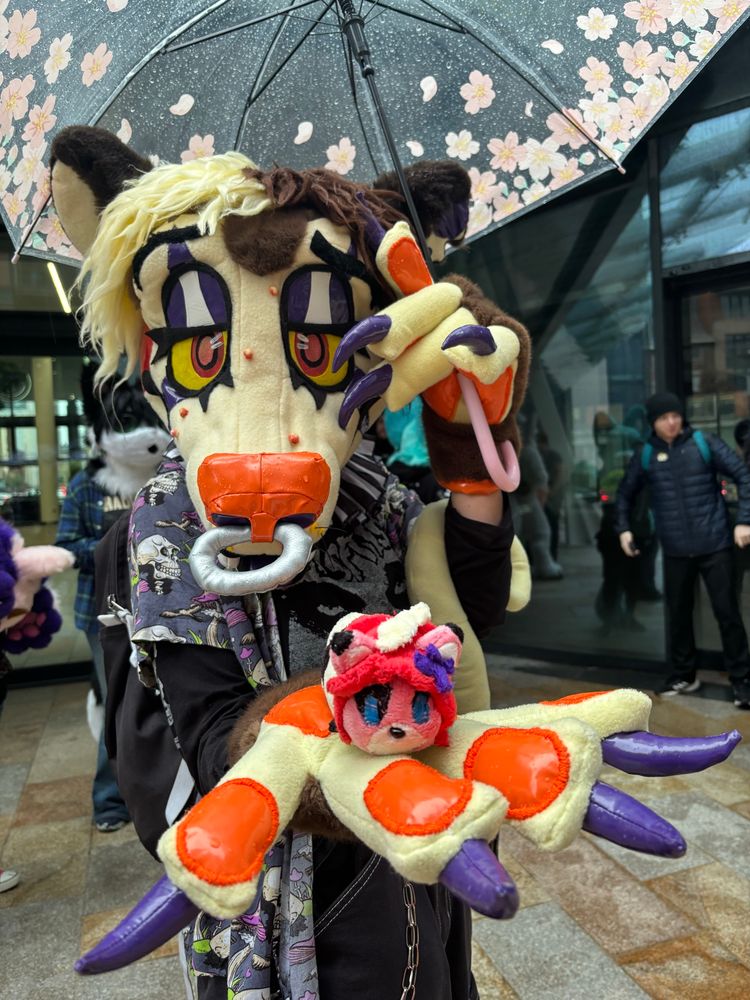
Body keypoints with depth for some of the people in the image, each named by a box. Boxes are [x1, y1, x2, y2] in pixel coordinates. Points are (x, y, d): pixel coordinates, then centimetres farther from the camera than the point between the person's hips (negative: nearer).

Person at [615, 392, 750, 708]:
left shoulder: (704, 443, -4)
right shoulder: (645, 455, 3)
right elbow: (625, 492, 15)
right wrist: (624, 528, 4)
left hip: (714, 544, -2)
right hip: (675, 550, 3)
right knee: (678, 613, 12)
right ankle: (684, 675, 29)